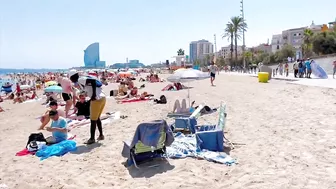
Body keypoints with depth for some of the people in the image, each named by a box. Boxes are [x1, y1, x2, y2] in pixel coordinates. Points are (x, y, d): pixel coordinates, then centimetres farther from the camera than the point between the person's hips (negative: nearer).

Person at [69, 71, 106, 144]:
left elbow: (93, 80, -20)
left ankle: (92, 139, 13)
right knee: (97, 118, 22)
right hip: (103, 98, 9)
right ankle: (101, 135, 29)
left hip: (97, 99, -9)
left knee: (93, 120, 3)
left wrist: (94, 95, -19)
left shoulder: (80, 80, -5)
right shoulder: (84, 79, 21)